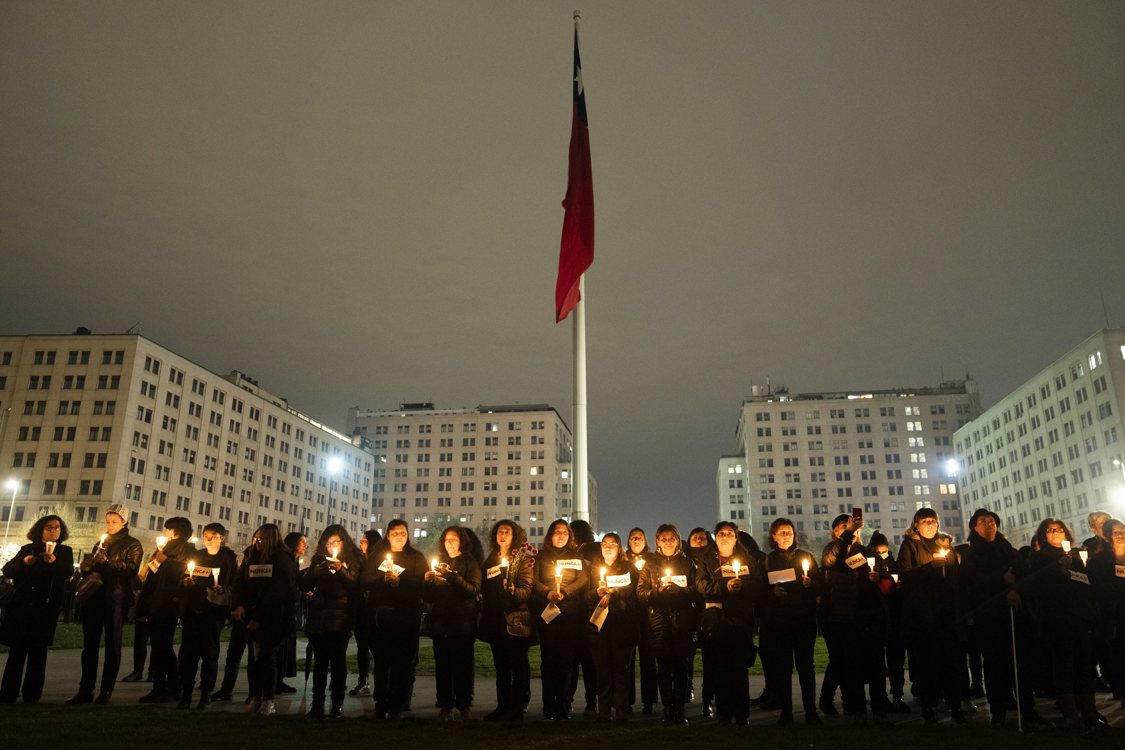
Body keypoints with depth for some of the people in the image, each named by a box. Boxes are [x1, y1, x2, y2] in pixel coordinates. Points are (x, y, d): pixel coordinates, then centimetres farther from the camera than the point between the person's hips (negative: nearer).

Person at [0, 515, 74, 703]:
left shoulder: (64, 552, 11)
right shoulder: (28, 549, 14)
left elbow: (68, 573, -6)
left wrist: (53, 561, -24)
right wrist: (25, 562, -14)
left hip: (45, 609, -1)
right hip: (21, 606, 1)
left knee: (38, 652, -1)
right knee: (17, 650, 0)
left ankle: (31, 695, 4)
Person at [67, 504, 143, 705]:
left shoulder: (132, 545, 4)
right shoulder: (102, 542, 22)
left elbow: (131, 570, -9)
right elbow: (84, 567, 21)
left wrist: (107, 562, -18)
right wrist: (89, 562, -2)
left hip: (115, 599, -5)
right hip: (94, 596, 5)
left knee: (112, 645, -2)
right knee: (90, 643, 5)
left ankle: (106, 691, 2)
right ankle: (86, 690, 11)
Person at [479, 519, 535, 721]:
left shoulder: (523, 559, -1)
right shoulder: (490, 560, 17)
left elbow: (527, 588, -11)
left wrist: (515, 592, -29)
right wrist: (481, 597, 5)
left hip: (515, 619, -6)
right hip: (495, 619, 6)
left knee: (518, 665, -2)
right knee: (500, 665, 11)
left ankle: (517, 708, 5)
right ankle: (502, 706, 19)